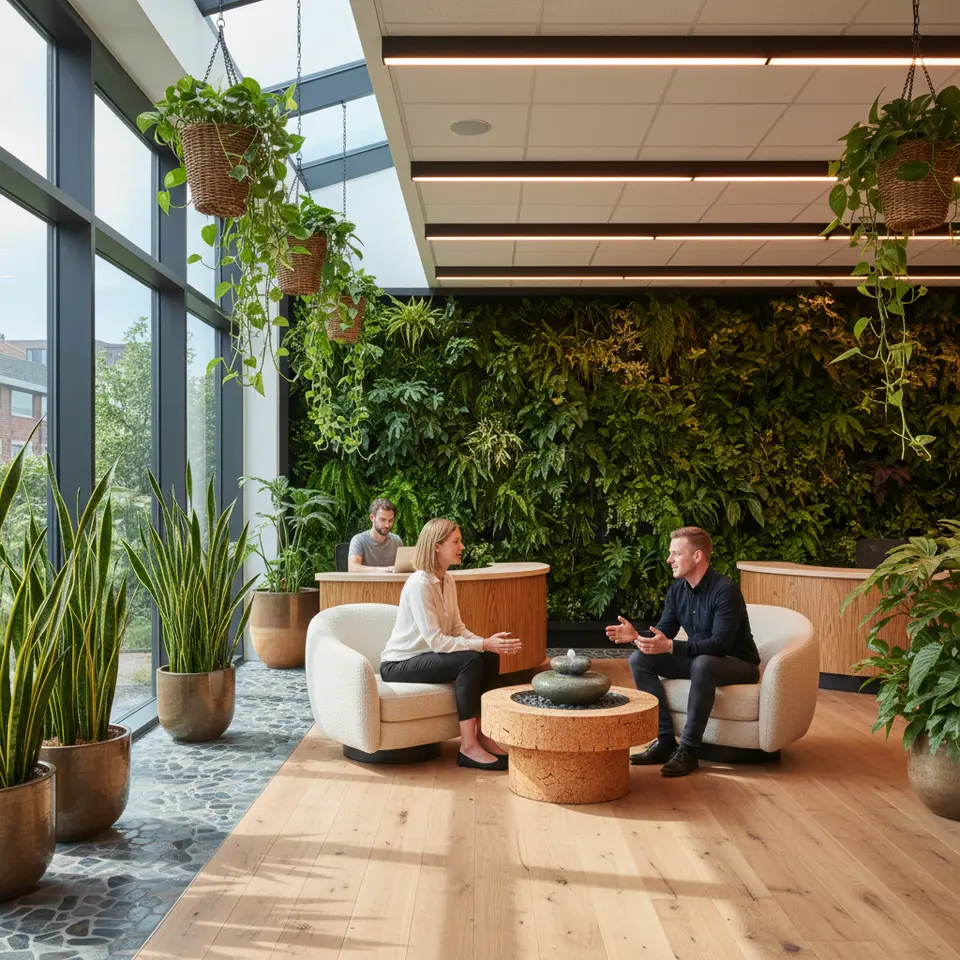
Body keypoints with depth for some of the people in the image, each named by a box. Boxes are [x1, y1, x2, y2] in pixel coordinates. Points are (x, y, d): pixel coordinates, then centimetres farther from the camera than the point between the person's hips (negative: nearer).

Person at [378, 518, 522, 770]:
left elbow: (458, 629, 3)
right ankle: (468, 748, -21)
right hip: (398, 665, -8)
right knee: (470, 660, -27)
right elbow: (436, 641, -27)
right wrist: (484, 644, -28)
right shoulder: (419, 584, -23)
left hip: (424, 656, 8)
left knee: (490, 658, -9)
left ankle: (483, 736, -3)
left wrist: (488, 643, -15)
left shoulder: (448, 581, 5)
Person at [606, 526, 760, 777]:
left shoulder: (725, 590, -23)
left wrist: (670, 646, -41)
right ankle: (665, 740, -10)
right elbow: (664, 632, 2)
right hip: (696, 659, 7)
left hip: (738, 664, -7)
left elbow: (720, 644, -31)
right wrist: (636, 636, -19)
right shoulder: (677, 589, -1)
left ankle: (688, 750, -28)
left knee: (703, 664, -40)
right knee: (639, 659, -10)